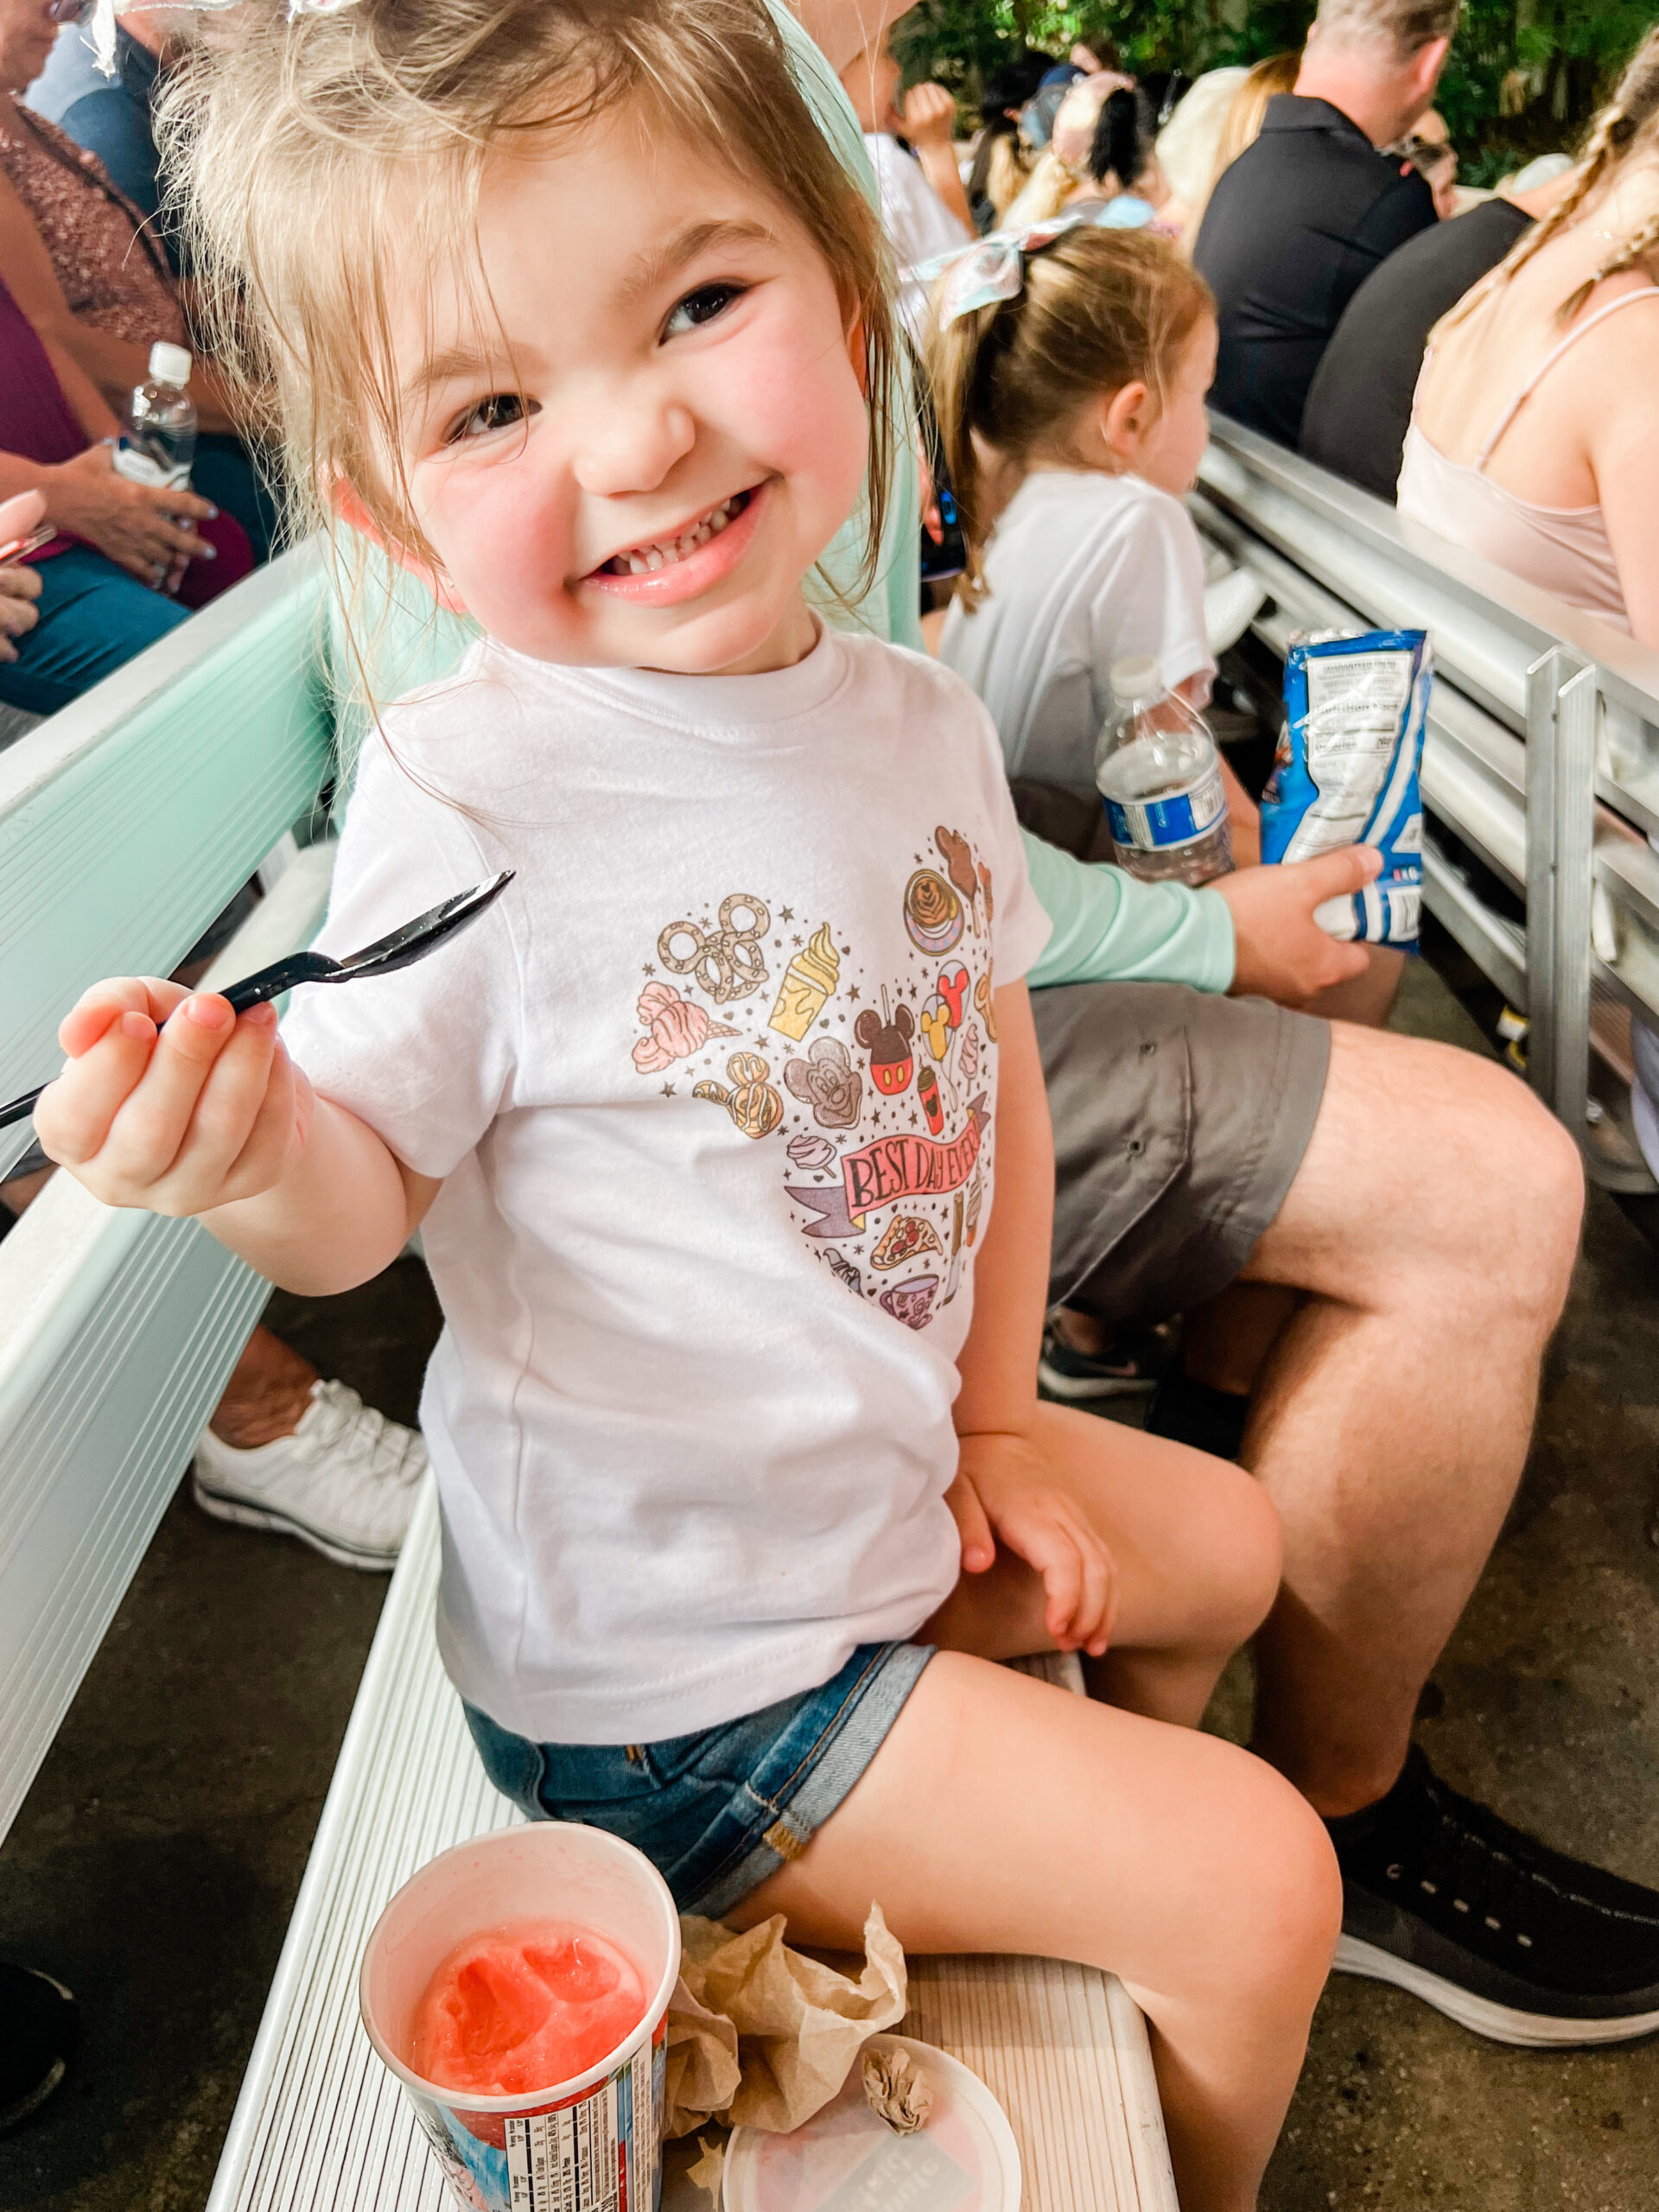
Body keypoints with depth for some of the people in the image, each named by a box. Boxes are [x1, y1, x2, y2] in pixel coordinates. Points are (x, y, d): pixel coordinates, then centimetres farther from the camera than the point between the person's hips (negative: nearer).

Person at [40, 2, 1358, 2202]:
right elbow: (365, 1198, -17)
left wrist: (1000, 1416, 7)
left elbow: (992, 1056, 5)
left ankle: (1102, 1863, 56)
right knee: (1253, 1886, -2)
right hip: (667, 1659, -7)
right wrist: (247, 1151, -40)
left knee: (1224, 1543, 28)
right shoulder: (465, 805, -25)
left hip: (895, 1492, 7)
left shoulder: (922, 722, -6)